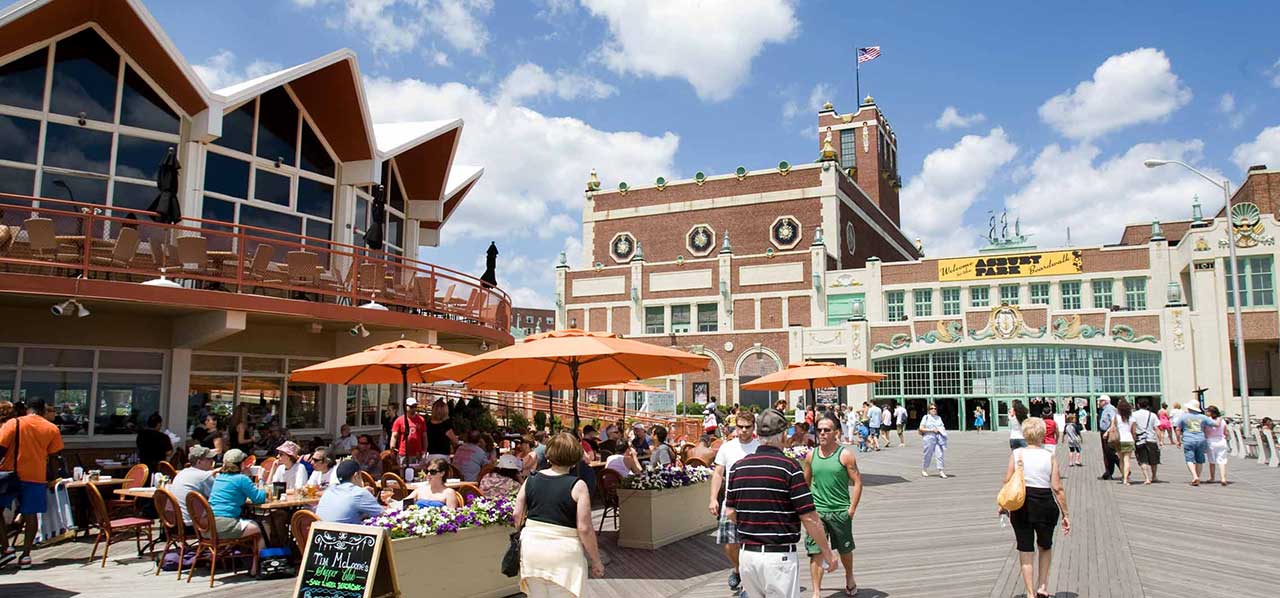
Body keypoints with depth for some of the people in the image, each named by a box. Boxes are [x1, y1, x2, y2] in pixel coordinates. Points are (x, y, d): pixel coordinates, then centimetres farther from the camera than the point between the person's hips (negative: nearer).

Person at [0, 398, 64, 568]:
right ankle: (26, 554, 3)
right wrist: (49, 479, 16)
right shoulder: (52, 429, 3)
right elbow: (54, 455, 5)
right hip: (36, 476, 2)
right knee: (31, 515, 5)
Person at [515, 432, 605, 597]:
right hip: (563, 552, -4)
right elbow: (584, 528, -14)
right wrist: (596, 561, -2)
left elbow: (517, 515, 6)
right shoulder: (577, 486, -12)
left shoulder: (531, 480, 1)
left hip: (531, 547, 4)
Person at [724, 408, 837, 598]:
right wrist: (828, 553, 1)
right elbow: (809, 517, -11)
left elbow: (730, 513, 8)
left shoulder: (738, 467, 3)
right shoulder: (789, 467, -12)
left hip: (747, 554, 5)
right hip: (779, 556, -5)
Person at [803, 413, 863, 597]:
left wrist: (851, 509, -11)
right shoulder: (811, 455, 1)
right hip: (817, 511, 2)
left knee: (845, 549, 18)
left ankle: (849, 577, 45)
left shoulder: (845, 455, -8)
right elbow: (806, 483, 12)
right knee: (815, 552, -5)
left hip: (840, 511, -2)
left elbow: (857, 482, -7)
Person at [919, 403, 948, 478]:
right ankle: (924, 470, 21)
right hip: (929, 438, -4)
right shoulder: (926, 417, 3)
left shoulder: (938, 418, 16)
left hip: (939, 438, 4)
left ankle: (941, 471, -6)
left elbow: (943, 427, 21)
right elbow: (921, 428, -4)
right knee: (928, 455, 2)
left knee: (941, 454, -7)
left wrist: (941, 429, -3)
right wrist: (931, 430, -12)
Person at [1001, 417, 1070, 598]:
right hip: (1045, 505, 0)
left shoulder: (1016, 454, -3)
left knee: (1025, 550, 9)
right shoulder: (1050, 457, -5)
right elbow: (1058, 488, -7)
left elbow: (1007, 482, -5)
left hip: (1021, 505, 0)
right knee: (1046, 546, 24)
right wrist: (1065, 514, 0)